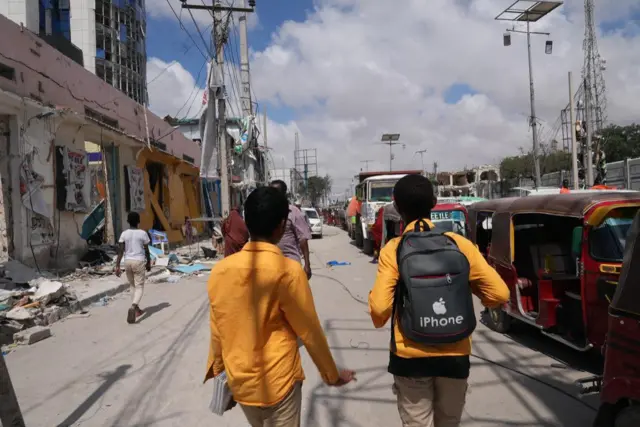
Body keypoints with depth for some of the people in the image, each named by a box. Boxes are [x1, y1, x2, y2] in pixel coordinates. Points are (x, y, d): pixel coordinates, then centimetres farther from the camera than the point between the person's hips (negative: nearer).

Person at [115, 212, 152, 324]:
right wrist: (149, 263, 11)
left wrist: (117, 266, -5)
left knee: (132, 285, 19)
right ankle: (133, 307, -25)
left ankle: (137, 309, 26)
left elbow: (120, 251, -7)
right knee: (139, 287, 0)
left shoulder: (124, 234, -1)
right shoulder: (143, 233, -5)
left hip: (127, 262, 3)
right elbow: (146, 250, -1)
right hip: (139, 262, -3)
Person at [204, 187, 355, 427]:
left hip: (238, 381, 5)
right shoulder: (289, 271, -20)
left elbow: (217, 332, 3)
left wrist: (217, 369, 20)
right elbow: (310, 333, -12)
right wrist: (331, 375, 4)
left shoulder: (220, 270, -7)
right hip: (278, 382, -5)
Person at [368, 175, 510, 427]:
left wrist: (378, 319, 6)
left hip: (410, 357, -2)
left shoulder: (393, 250, -10)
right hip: (455, 356, 3)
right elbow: (499, 294, -6)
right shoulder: (460, 244, -3)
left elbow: (379, 308, -16)